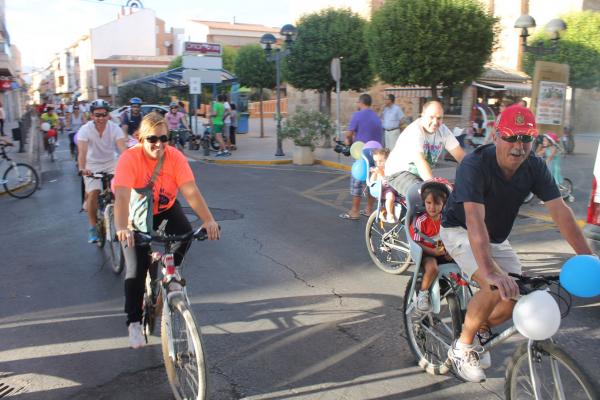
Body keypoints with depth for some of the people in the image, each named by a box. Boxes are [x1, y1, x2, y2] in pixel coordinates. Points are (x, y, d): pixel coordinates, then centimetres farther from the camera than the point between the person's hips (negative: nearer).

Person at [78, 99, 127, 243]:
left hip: (111, 163, 1)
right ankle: (93, 227, -2)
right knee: (93, 193, -18)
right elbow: (82, 151, -32)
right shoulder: (85, 129, -19)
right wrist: (82, 169, -50)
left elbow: (122, 148, -30)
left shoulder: (115, 128, -16)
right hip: (92, 165, -1)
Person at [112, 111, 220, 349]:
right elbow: (122, 197, -39)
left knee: (185, 233, -25)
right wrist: (122, 228, -56)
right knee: (136, 268, -12)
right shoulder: (129, 158, -29)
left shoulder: (175, 157, -23)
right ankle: (134, 323, 3)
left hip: (165, 208, 3)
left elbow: (191, 191, -32)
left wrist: (208, 220, -46)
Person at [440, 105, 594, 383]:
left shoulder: (535, 167, -13)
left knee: (521, 295, -6)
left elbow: (560, 211, -17)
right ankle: (461, 348, -3)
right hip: (460, 232, -6)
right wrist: (490, 272, -54)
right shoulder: (474, 166, -31)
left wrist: (587, 257, -26)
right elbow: (475, 220, -43)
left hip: (496, 237, 6)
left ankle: (481, 329, 23)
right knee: (495, 289, -26)